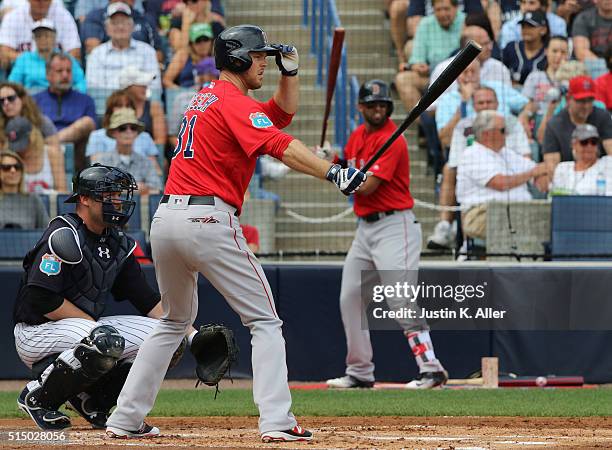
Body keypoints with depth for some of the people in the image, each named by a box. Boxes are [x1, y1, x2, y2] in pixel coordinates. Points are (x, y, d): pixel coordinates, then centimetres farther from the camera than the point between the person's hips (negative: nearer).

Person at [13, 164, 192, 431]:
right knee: (107, 340, -36)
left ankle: (90, 399, 6)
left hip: (85, 327, 8)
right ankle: (38, 397, -14)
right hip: (35, 334, -8)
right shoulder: (64, 236, -17)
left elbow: (147, 300, 8)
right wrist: (96, 325, -20)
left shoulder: (117, 244, 9)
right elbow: (41, 300, -25)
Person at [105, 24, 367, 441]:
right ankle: (277, 422, -15)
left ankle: (124, 419, 18)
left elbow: (282, 113, 28)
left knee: (175, 320, 23)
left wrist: (290, 71, 12)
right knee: (265, 321, -3)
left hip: (165, 219, 9)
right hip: (210, 220, -9)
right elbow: (281, 145, -23)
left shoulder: (207, 98, 22)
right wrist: (333, 173, -33)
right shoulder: (233, 102, -6)